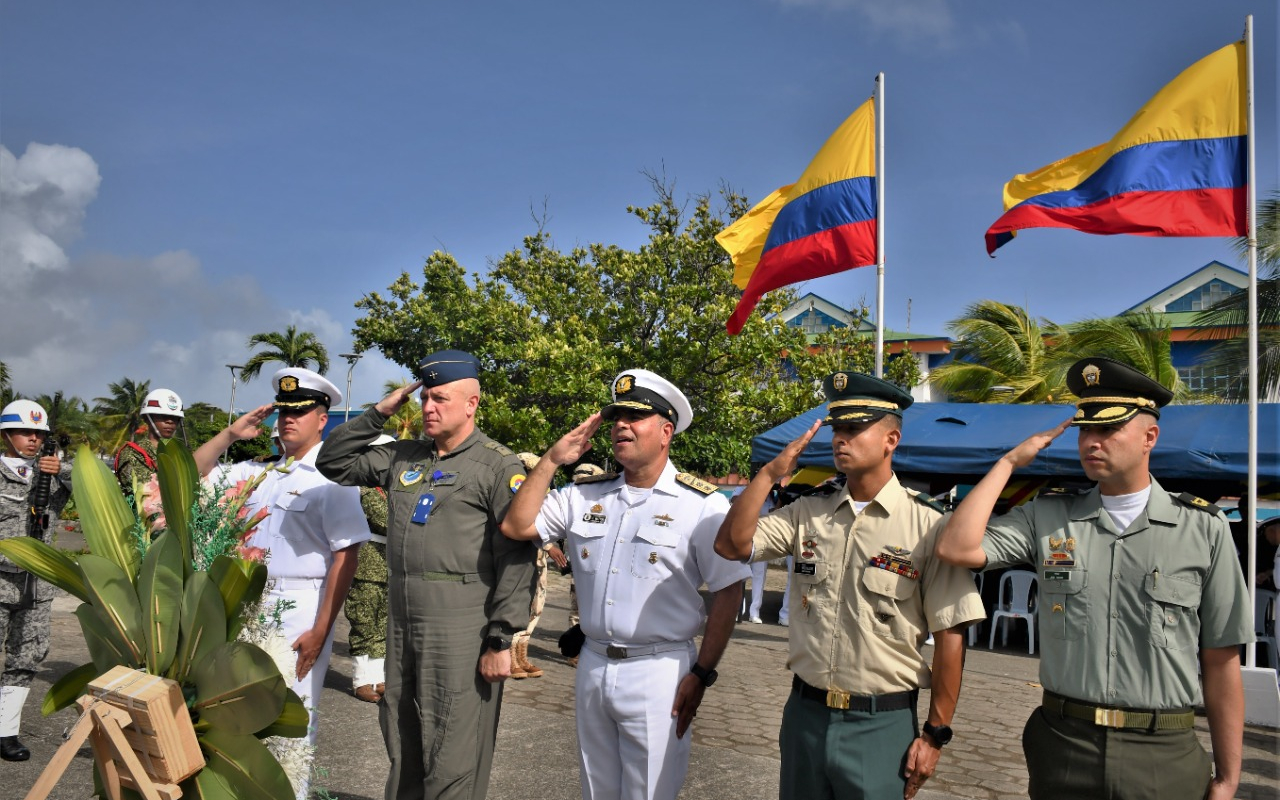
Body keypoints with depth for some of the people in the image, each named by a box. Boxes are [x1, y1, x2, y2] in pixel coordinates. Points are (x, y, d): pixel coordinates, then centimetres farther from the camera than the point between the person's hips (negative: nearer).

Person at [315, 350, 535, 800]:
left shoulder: (498, 465, -8)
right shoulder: (403, 457, 13)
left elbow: (516, 559, -12)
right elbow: (334, 463, 19)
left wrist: (501, 641, -16)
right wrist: (379, 413, 8)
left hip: (462, 631, -7)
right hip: (401, 622, 7)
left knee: (452, 761, 0)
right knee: (401, 746, 18)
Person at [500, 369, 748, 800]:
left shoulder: (702, 505, -9)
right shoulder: (584, 495, 6)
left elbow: (728, 593, -9)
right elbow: (516, 527, 1)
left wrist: (702, 674, -11)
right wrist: (552, 460, -5)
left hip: (658, 671, -5)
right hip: (593, 665, 5)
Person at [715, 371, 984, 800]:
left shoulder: (927, 524, -10)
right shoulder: (808, 514, 4)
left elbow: (950, 636, -9)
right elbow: (731, 545, -6)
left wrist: (936, 734, -8)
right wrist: (771, 472, -10)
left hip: (882, 724, -4)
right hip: (805, 714, 4)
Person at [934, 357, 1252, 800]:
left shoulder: (1204, 529, 0)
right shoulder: (1047, 518, 4)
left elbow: (1221, 662, 1)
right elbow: (957, 548, -11)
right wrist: (1010, 461, -4)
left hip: (1166, 759, -1)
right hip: (1062, 749, 1)